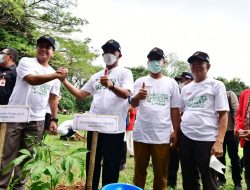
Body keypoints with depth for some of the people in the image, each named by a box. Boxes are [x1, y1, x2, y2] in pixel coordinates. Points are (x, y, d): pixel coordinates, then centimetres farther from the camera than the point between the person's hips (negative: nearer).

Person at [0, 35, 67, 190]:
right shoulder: (26, 62, -1)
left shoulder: (54, 73, 11)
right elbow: (32, 79, -21)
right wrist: (56, 75, -30)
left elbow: (53, 98, 13)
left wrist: (54, 119, 7)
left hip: (37, 120, 4)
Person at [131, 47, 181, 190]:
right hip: (141, 134, 0)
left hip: (162, 135, 0)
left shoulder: (171, 83, 5)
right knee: (140, 170, 13)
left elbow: (175, 109, 6)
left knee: (161, 173, 11)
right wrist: (137, 96, -27)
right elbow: (133, 104, -5)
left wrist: (176, 132, 2)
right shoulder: (140, 81, 5)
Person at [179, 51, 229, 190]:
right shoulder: (186, 88, 13)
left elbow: (223, 115, -6)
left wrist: (219, 141, -15)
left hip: (207, 140, -4)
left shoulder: (216, 85, -1)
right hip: (185, 138, 5)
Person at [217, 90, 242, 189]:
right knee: (220, 156, 11)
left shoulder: (230, 94, -2)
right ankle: (221, 178, 26)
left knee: (234, 157, 5)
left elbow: (236, 110, -10)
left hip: (231, 131, -3)